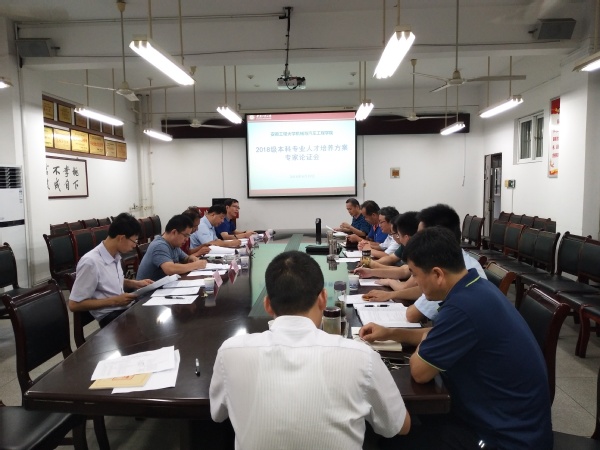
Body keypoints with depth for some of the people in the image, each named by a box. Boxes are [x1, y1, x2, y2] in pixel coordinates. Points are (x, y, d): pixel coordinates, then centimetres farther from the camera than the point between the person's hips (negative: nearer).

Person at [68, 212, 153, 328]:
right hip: (110, 316, -8)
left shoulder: (115, 255, 4)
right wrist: (114, 301, -18)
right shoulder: (91, 262, -21)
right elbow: (74, 305, -17)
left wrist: (134, 283, 6)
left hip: (125, 307, 8)